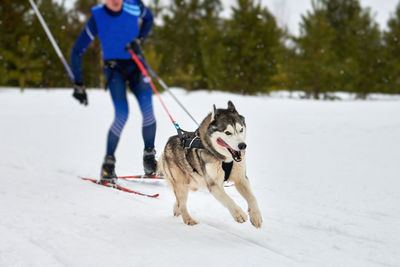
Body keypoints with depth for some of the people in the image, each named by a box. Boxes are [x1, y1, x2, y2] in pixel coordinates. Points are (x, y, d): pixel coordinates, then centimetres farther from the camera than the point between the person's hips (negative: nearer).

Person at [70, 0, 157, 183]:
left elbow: (148, 19, 16)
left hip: (135, 63, 3)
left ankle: (149, 158, 2)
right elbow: (77, 52, -8)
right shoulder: (97, 18, -13)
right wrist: (78, 85, -11)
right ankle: (108, 163, -5)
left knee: (148, 109, -14)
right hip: (114, 68, -3)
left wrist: (139, 40, -2)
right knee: (122, 114, -18)